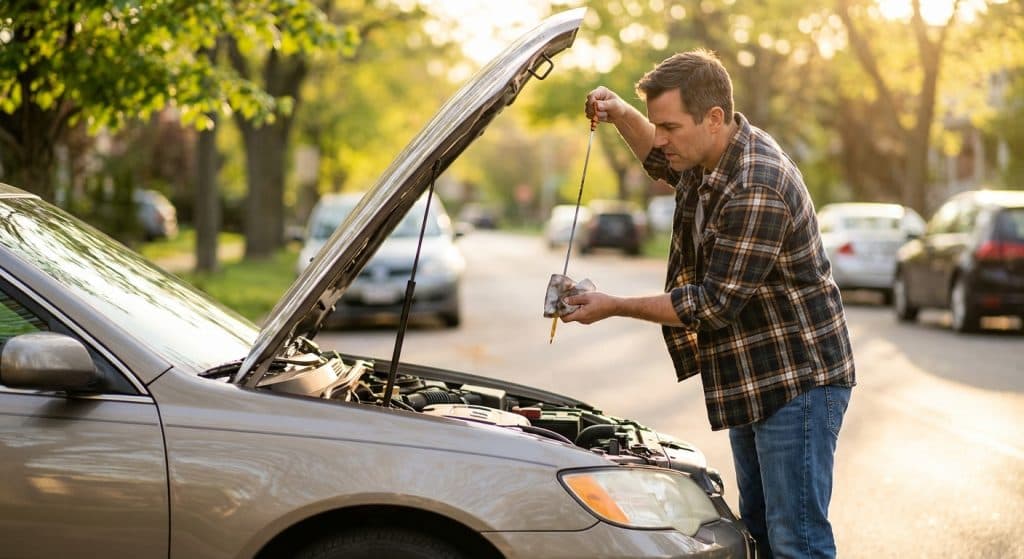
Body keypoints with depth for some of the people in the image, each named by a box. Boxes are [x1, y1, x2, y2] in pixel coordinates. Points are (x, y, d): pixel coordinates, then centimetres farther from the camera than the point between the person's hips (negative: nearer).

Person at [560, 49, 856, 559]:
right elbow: (664, 162, 29)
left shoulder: (757, 191, -27)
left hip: (799, 382, -10)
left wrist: (614, 307, -15)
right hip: (753, 379, 10)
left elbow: (713, 305, -24)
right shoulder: (712, 155, 4)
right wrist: (622, 116, 9)